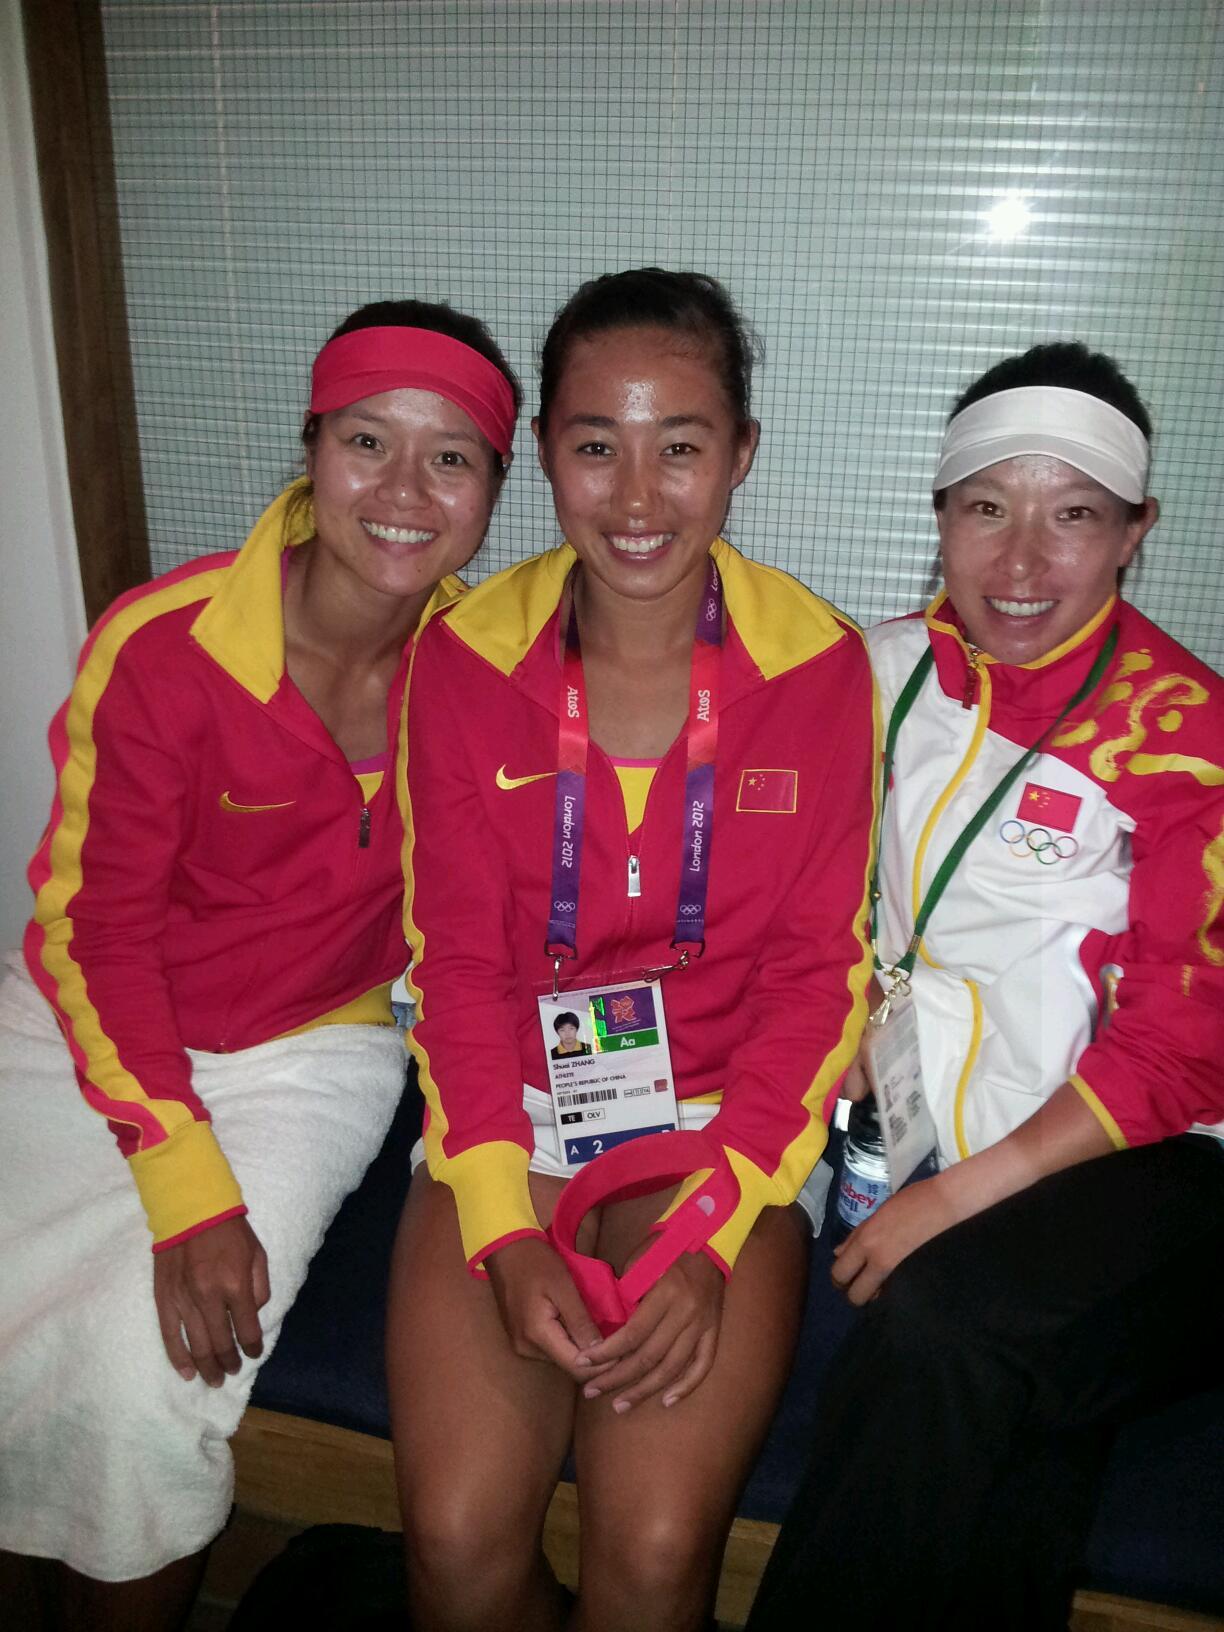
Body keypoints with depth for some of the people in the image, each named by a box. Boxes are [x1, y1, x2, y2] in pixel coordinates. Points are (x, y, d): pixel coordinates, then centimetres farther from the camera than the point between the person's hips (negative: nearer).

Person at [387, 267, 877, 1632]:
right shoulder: (463, 657, -2)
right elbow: (458, 962, -1)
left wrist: (708, 1238, -13)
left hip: (726, 1122, 0)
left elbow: (819, 976, -3)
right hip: (509, 1111, 1)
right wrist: (503, 1234, -12)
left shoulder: (817, 665, -5)